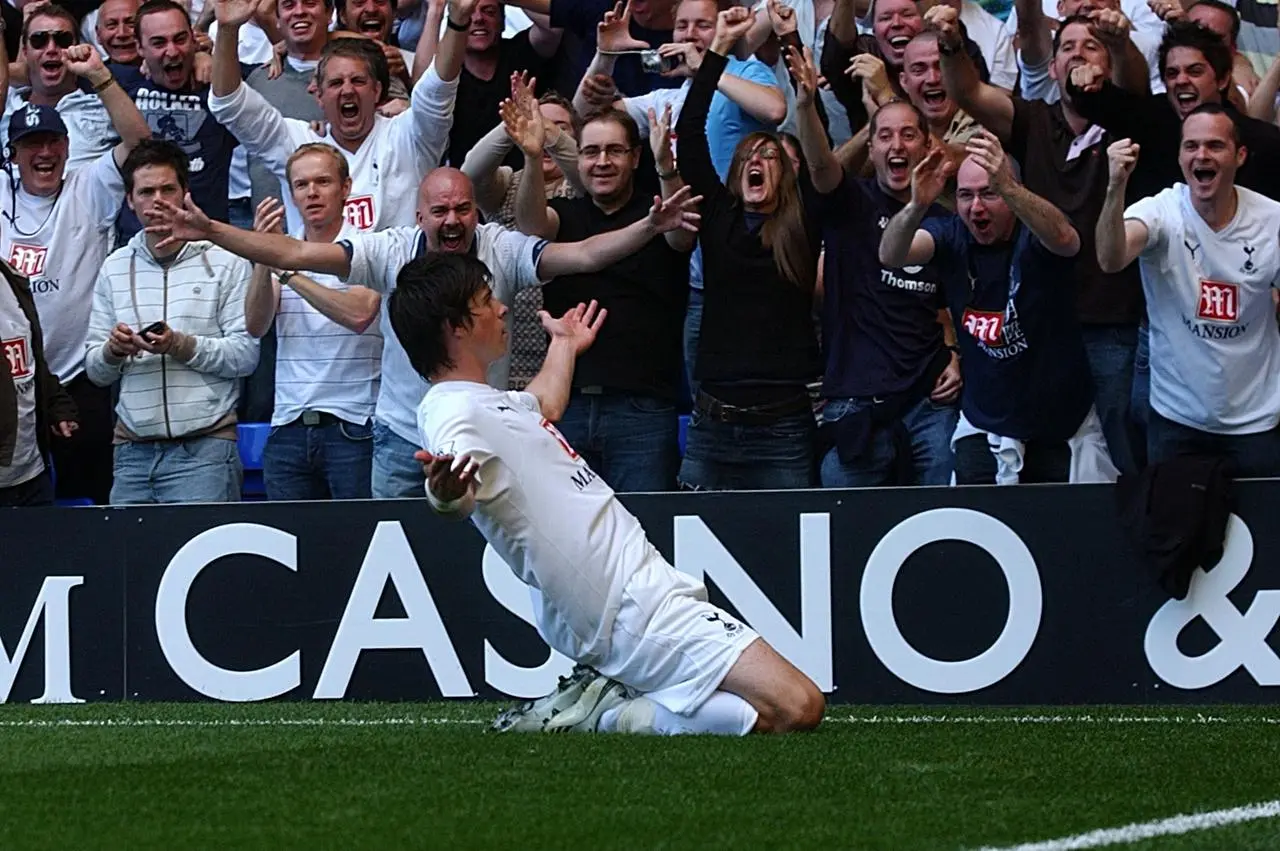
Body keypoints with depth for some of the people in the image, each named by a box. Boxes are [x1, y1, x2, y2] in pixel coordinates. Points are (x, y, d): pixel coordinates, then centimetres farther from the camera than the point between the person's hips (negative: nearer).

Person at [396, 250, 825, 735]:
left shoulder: (484, 402, 14)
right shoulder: (455, 415, -18)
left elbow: (543, 405, 38)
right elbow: (460, 501, -39)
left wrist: (565, 345, 55)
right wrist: (445, 492, -62)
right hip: (640, 613, -11)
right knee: (798, 708, -21)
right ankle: (611, 715, -13)